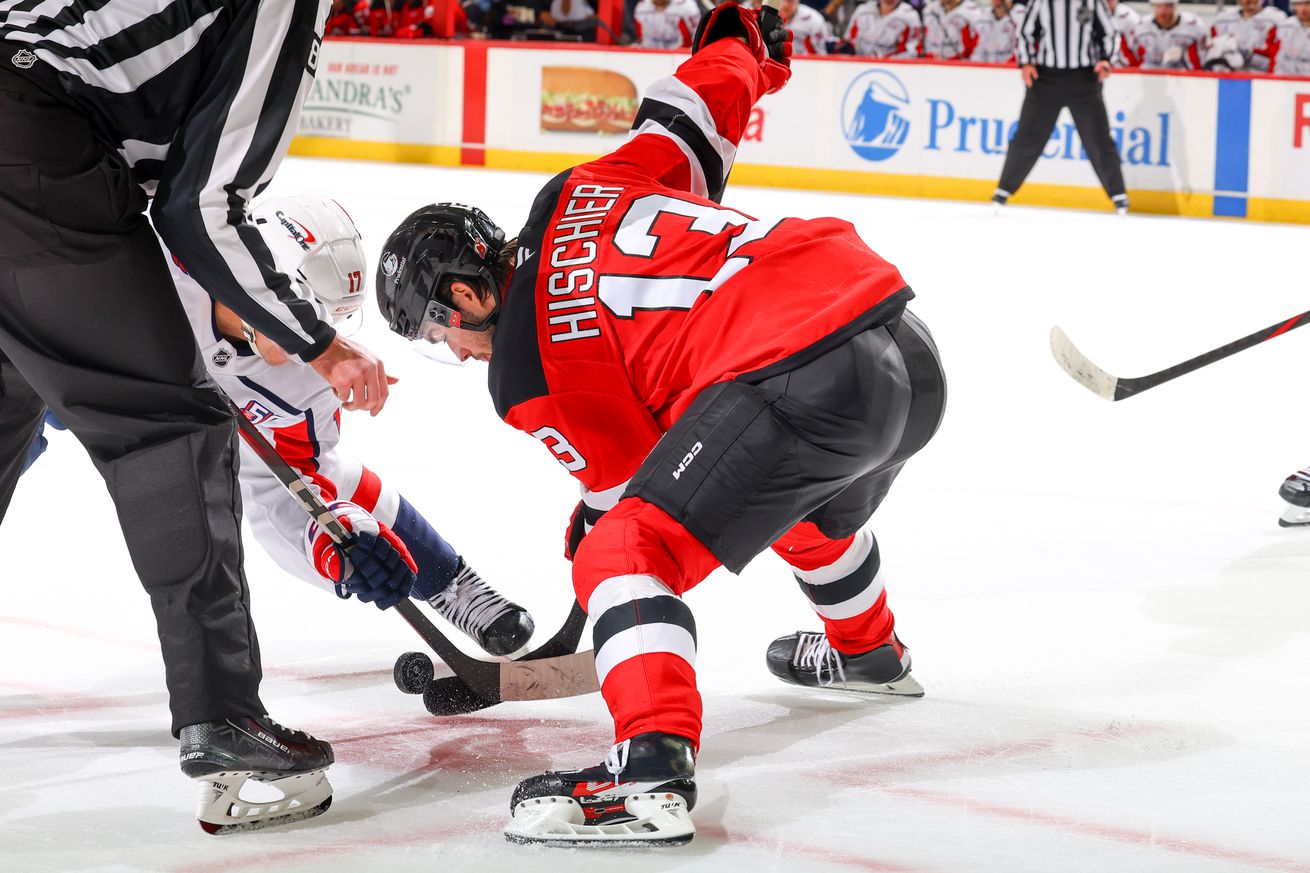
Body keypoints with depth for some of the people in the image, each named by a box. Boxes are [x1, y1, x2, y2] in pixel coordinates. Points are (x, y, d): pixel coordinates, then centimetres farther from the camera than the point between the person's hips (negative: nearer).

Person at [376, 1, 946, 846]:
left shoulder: (525, 373, 2)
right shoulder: (588, 187, 19)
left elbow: (627, 479, 11)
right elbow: (706, 107, 22)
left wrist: (596, 526, 32)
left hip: (803, 383, -9)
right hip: (912, 350, 9)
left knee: (625, 552, -6)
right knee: (815, 511, 39)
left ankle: (652, 769, -23)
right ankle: (869, 652, 66)